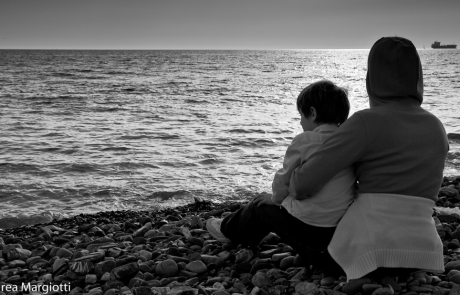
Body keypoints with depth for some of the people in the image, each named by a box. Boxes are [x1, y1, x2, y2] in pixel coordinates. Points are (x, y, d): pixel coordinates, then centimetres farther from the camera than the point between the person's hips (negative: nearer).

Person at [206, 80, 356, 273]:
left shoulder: (304, 141, -13)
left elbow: (283, 181, -4)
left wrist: (276, 198, 17)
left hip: (305, 228, -4)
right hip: (343, 229, 5)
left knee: (261, 203, 23)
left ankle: (228, 230, 47)